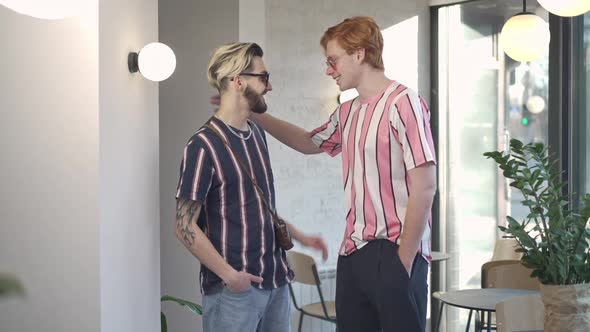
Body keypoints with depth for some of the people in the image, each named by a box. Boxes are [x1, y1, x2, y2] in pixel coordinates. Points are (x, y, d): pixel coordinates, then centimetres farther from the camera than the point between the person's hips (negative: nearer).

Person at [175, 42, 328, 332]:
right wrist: (229, 275, -17)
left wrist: (299, 236, 17)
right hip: (233, 288, -7)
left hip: (275, 280, 7)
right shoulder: (204, 145, -13)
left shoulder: (256, 134, 11)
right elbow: (185, 227, -14)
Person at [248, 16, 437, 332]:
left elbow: (425, 186, -15)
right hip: (352, 252, 8)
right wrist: (253, 114, 25)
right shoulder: (347, 112, 13)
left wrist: (404, 259, -15)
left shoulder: (403, 102, -11)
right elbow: (309, 142, 32)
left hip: (394, 252, -7)